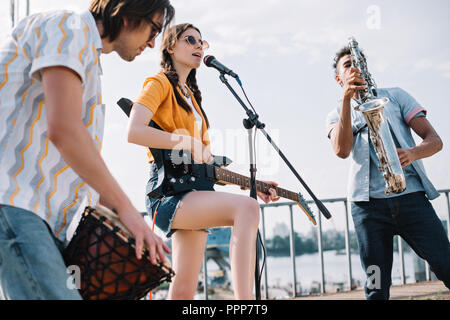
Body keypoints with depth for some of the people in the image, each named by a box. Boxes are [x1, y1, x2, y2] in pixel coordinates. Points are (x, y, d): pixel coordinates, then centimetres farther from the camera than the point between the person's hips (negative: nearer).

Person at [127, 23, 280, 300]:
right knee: (247, 207, -31)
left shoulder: (191, 96, 26)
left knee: (184, 291, 2)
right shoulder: (160, 83, 1)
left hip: (193, 192, 8)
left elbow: (207, 162, 23)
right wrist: (187, 142, -17)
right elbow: (134, 132, -18)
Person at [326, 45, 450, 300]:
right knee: (377, 288, -1)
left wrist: (412, 153, -14)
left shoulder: (394, 95, 18)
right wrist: (347, 99, -14)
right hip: (368, 202, 0)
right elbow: (342, 151, -7)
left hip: (411, 195, 0)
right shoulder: (337, 114, 17)